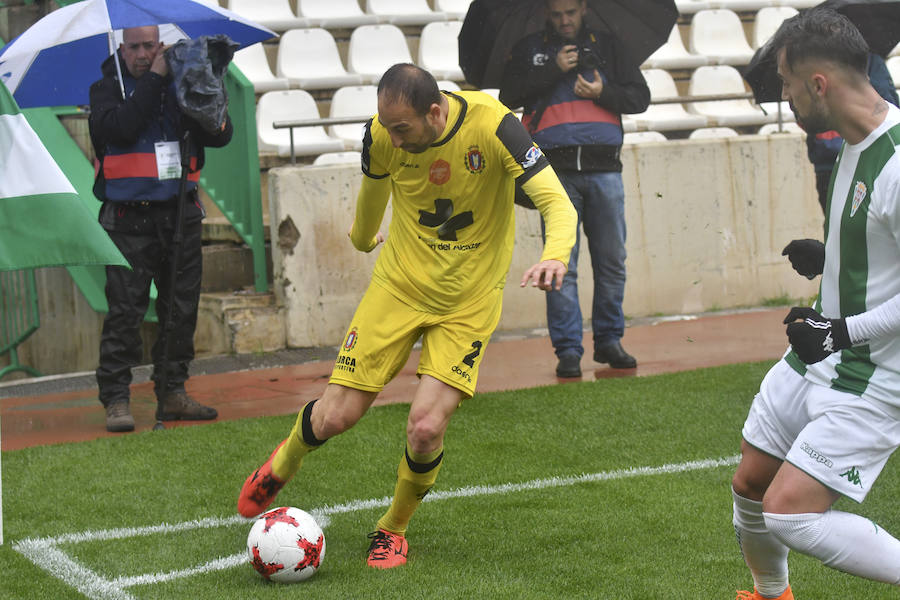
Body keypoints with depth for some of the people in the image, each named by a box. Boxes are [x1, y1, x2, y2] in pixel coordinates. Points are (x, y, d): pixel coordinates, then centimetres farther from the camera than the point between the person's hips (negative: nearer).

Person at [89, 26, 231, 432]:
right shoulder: (108, 89, 1)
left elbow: (221, 135, 4)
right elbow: (121, 128, -20)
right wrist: (153, 81, -15)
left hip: (179, 212, 4)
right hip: (129, 218, -4)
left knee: (181, 308, 7)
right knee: (125, 309, -7)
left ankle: (172, 392, 17)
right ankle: (115, 400, -3)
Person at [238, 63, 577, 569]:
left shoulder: (492, 126, -23)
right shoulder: (382, 135, -12)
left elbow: (557, 204, -26)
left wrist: (555, 256, -47)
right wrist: (363, 238, 32)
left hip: (469, 301, -2)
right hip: (399, 284, 2)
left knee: (426, 427, -16)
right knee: (336, 416, -1)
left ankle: (393, 528, 14)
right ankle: (282, 466, 35)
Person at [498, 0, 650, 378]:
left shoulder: (606, 48, 17)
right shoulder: (530, 50, 13)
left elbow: (640, 97, 13)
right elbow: (508, 96, 0)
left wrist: (602, 93, -4)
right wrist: (554, 70, -7)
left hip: (604, 169, 2)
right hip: (556, 172, -2)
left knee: (612, 263, 4)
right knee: (562, 266, -5)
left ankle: (609, 340, 16)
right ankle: (568, 350, -1)